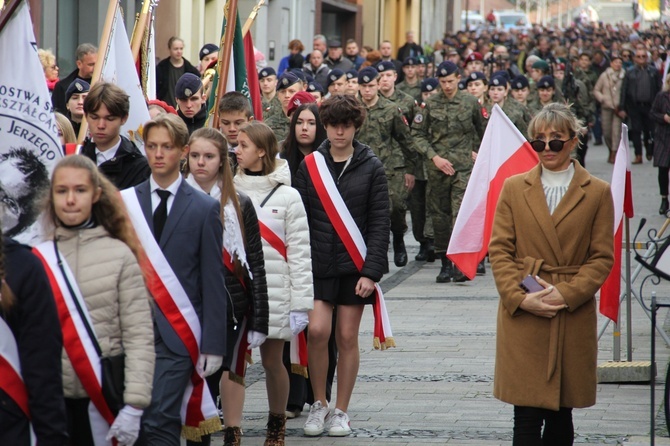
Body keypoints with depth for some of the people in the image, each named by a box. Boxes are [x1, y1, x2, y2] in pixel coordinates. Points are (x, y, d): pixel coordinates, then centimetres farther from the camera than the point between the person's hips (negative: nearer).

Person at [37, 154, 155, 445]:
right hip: (52, 397, 1)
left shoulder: (120, 255, -1)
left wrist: (134, 405, -12)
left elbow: (139, 335, -5)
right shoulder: (37, 260, 3)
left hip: (105, 396, -1)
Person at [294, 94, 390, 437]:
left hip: (355, 265, -1)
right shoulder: (310, 165, 5)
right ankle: (319, 403, 9)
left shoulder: (371, 168, 0)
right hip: (318, 264, 1)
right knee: (317, 331, -12)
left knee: (347, 337, 3)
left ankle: (341, 412, 15)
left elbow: (379, 223, -3)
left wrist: (371, 271, -11)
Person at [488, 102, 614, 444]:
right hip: (523, 316, 0)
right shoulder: (514, 188, 8)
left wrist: (567, 293, -12)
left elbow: (602, 258, 1)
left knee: (560, 413, 7)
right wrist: (519, 297, -10)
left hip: (573, 320, 0)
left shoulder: (597, 192, 4)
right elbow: (499, 250, 4)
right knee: (527, 413, -5)